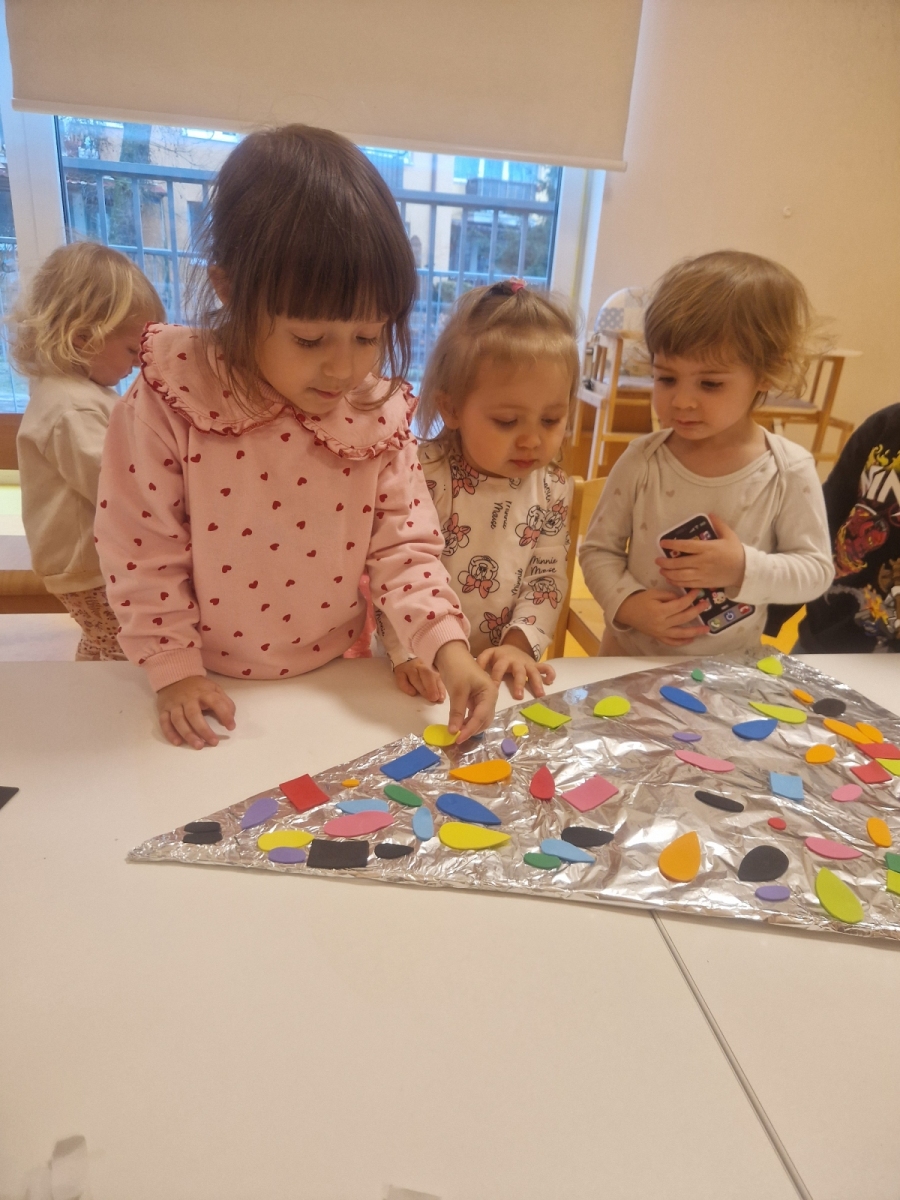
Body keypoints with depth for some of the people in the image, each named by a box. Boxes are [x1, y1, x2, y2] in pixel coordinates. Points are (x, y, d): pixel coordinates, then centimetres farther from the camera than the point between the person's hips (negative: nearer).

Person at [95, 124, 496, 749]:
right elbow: (142, 551, -14)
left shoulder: (380, 412, -13)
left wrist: (447, 644, -23)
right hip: (213, 686, -1)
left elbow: (404, 543, -10)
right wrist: (174, 669, -11)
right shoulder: (171, 400, -21)